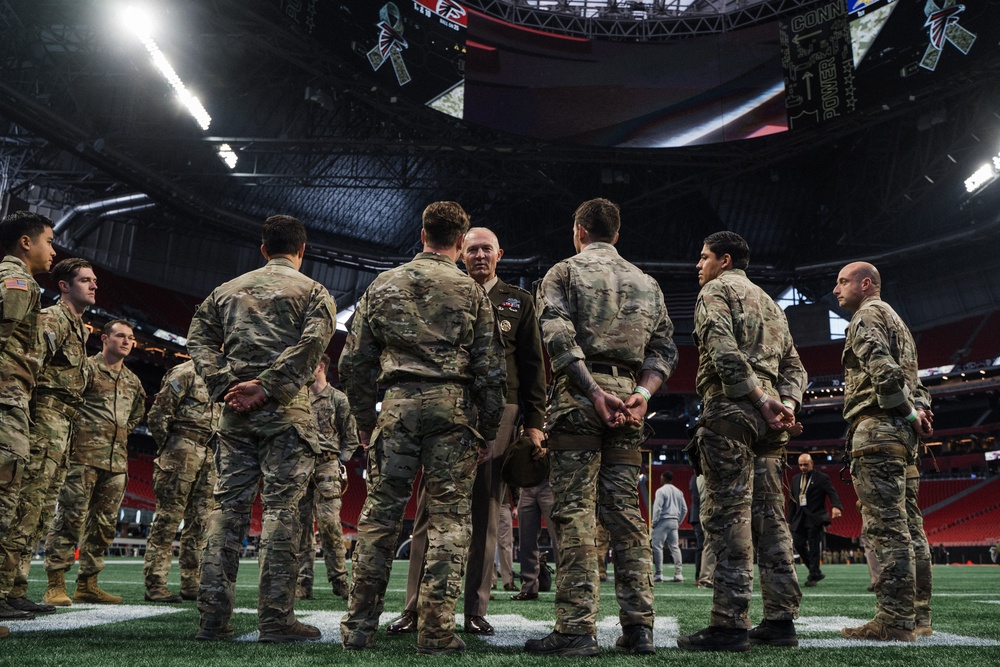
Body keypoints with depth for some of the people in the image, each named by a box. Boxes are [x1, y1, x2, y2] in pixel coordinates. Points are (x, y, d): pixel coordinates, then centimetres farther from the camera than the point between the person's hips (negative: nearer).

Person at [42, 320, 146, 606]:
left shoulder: (133, 381, 19)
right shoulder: (87, 367, 0)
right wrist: (77, 428, -5)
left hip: (117, 461, 7)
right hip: (84, 455, -6)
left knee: (104, 523, 7)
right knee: (70, 517, -8)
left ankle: (87, 584, 15)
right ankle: (55, 585, -3)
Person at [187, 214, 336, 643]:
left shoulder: (228, 290, 17)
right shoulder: (313, 292, 4)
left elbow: (199, 338, 8)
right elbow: (312, 343, -13)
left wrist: (224, 386, -1)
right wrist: (267, 386, -14)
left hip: (236, 412, 4)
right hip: (286, 412, -4)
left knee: (227, 507, 6)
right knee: (281, 507, -3)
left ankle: (213, 617, 8)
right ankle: (275, 618, -2)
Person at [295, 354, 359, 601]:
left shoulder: (338, 399, 5)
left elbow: (351, 438, 6)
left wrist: (339, 462, -3)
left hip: (326, 467, -4)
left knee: (329, 522, -9)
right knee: (302, 525, 1)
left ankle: (338, 579, 0)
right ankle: (303, 583, 5)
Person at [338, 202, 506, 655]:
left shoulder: (382, 286, 11)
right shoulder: (471, 291, 5)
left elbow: (354, 362, 10)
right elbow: (489, 369, 1)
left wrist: (365, 422, 17)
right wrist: (487, 431, 9)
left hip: (397, 405, 2)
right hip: (451, 405, -2)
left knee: (379, 514, 7)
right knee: (448, 519, 2)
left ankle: (359, 626, 12)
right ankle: (436, 631, 3)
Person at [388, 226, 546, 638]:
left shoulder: (519, 302, 14)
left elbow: (533, 366, 10)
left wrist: (535, 422, 1)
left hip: (499, 413, 0)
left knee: (486, 513, 2)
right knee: (431, 511, -2)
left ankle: (475, 611, 9)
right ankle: (416, 607, 4)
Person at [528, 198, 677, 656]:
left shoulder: (564, 272, 6)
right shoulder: (646, 283, 21)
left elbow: (559, 337, -10)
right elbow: (663, 348, 11)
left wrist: (594, 391, -14)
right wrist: (643, 393, -1)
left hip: (578, 396, -4)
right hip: (628, 397, 5)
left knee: (575, 514, -5)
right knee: (626, 514, 7)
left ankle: (576, 629, -5)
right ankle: (638, 627, 7)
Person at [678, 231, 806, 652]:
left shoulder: (716, 290, 2)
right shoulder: (769, 303, 27)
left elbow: (724, 351, -15)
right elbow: (794, 367, 20)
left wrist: (761, 399, -13)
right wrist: (786, 404, 4)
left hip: (731, 411, -8)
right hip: (768, 420, 8)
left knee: (727, 516, -9)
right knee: (769, 518, 8)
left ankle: (729, 624, -10)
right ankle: (781, 620, 10)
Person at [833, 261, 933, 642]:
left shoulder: (868, 314, -2)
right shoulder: (896, 320, 29)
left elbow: (881, 366, -19)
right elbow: (915, 380, 24)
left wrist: (906, 411, -11)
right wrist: (917, 408, 6)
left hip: (877, 427, -10)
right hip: (901, 435, 10)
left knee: (885, 525, -12)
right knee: (901, 526, 10)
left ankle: (894, 622, -12)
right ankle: (915, 616, 13)